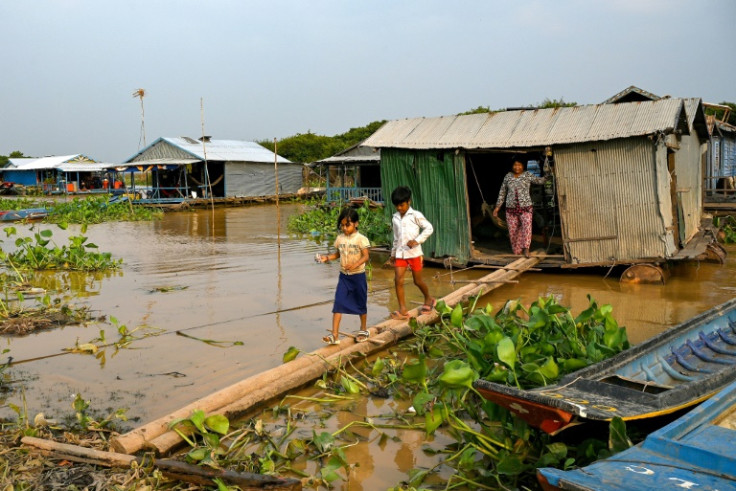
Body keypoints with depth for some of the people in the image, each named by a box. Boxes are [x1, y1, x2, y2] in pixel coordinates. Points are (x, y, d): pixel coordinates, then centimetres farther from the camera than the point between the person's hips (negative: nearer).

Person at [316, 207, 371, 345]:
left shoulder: (361, 239, -12)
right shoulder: (340, 238, 3)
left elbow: (366, 256, -17)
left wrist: (355, 264, -33)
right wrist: (326, 257, -4)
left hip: (358, 275, -4)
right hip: (344, 276, 4)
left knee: (361, 303, 12)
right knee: (338, 304, -6)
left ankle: (363, 330, 32)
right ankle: (335, 335, -8)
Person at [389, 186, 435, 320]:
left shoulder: (415, 215, -5)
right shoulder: (395, 218, 12)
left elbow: (429, 228, -7)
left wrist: (417, 240, -16)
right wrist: (393, 253, 22)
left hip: (414, 252, -4)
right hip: (400, 253, 4)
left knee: (418, 281, 7)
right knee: (398, 280, -9)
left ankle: (428, 300, 34)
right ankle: (403, 310, -7)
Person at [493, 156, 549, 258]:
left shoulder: (527, 175, 3)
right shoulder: (508, 176, 8)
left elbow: (539, 180, -5)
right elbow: (502, 192, 14)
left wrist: (548, 175, -21)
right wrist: (497, 207, 12)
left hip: (525, 207, -2)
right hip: (511, 208, 3)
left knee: (527, 224, -25)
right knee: (513, 230, 3)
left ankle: (526, 248, -28)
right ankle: (517, 251, 17)